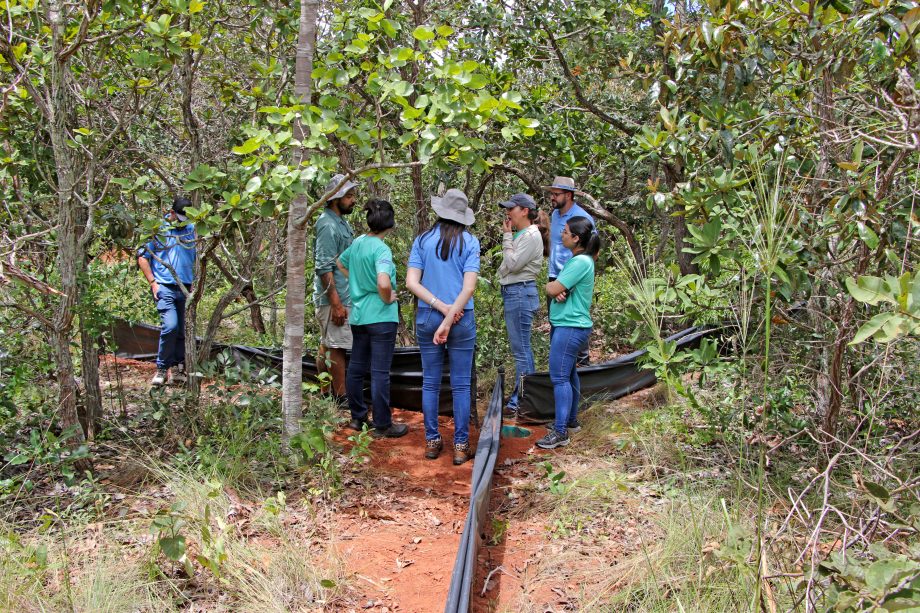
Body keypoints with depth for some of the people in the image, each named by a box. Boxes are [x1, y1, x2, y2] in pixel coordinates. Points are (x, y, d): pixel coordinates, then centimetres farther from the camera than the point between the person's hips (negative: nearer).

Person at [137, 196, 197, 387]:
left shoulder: (191, 229, 12)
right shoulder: (157, 229, -2)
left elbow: (196, 259, 20)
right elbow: (142, 257, 0)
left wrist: (195, 282, 11)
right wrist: (152, 282, -7)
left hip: (185, 288, 4)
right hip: (165, 287, -4)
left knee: (181, 331, 6)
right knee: (170, 326, -19)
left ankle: (177, 370, 16)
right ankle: (162, 368, -5)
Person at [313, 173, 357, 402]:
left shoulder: (341, 222, 15)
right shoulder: (328, 226, -17)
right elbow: (324, 268, -21)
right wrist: (336, 304, -23)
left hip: (341, 297, 10)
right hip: (334, 299, -10)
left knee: (327, 346, 14)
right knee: (336, 348, -5)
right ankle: (341, 398, 0)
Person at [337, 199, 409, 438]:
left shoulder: (357, 242, 5)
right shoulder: (381, 249, -19)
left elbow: (341, 263, 24)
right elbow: (384, 283, -34)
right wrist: (387, 299, -14)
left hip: (358, 315, 8)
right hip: (381, 317, -8)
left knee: (356, 368, 15)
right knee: (380, 372, 0)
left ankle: (357, 417, 27)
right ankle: (382, 425, 8)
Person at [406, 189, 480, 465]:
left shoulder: (423, 240, 1)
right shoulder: (470, 242, -4)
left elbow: (411, 282, -8)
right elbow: (468, 288, -13)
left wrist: (440, 307, -10)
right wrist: (448, 321, -14)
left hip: (427, 318, 2)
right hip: (462, 319, -1)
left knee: (430, 383, 12)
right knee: (461, 385, 6)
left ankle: (432, 442, 18)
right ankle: (460, 446, 9)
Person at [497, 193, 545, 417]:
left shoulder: (531, 236, -14)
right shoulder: (519, 235, 14)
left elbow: (513, 264, -19)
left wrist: (507, 236, -12)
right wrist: (509, 236, 13)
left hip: (520, 293, -10)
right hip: (512, 292, 10)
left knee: (521, 349, -6)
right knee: (521, 348, 15)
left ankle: (519, 402, -1)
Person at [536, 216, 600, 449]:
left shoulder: (581, 262, -18)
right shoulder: (577, 260, 14)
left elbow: (552, 289, -20)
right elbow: (554, 288, 11)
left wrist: (552, 287, 3)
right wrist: (557, 291, -11)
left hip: (570, 327, -10)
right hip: (567, 324, 10)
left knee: (560, 377, -9)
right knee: (569, 374, 17)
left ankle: (560, 432, -7)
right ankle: (571, 421, 29)